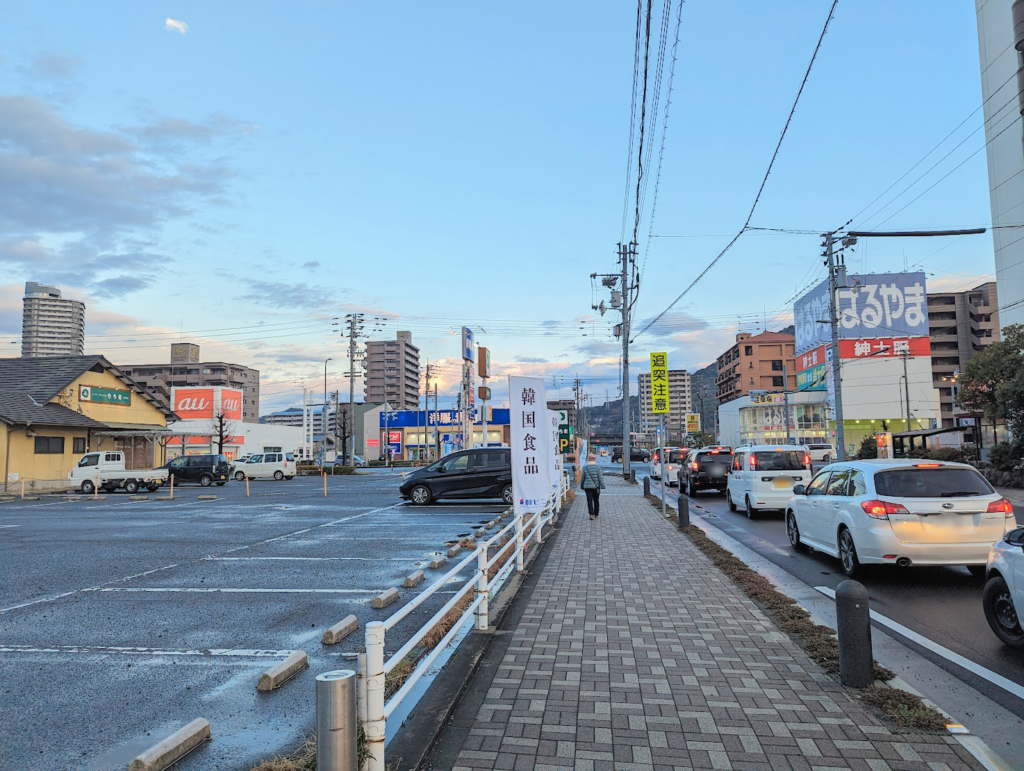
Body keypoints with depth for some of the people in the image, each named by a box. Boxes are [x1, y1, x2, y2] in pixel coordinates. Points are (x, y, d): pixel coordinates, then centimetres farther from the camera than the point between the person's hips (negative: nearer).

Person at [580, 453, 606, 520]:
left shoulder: (585, 467, -3)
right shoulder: (597, 467, -5)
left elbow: (582, 478, 2)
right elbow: (601, 477, -8)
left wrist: (582, 486, 15)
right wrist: (602, 486, -5)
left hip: (587, 486, -1)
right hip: (596, 487, 1)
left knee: (589, 501, 0)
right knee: (596, 501, 14)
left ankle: (592, 514, -13)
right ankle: (596, 514, 24)